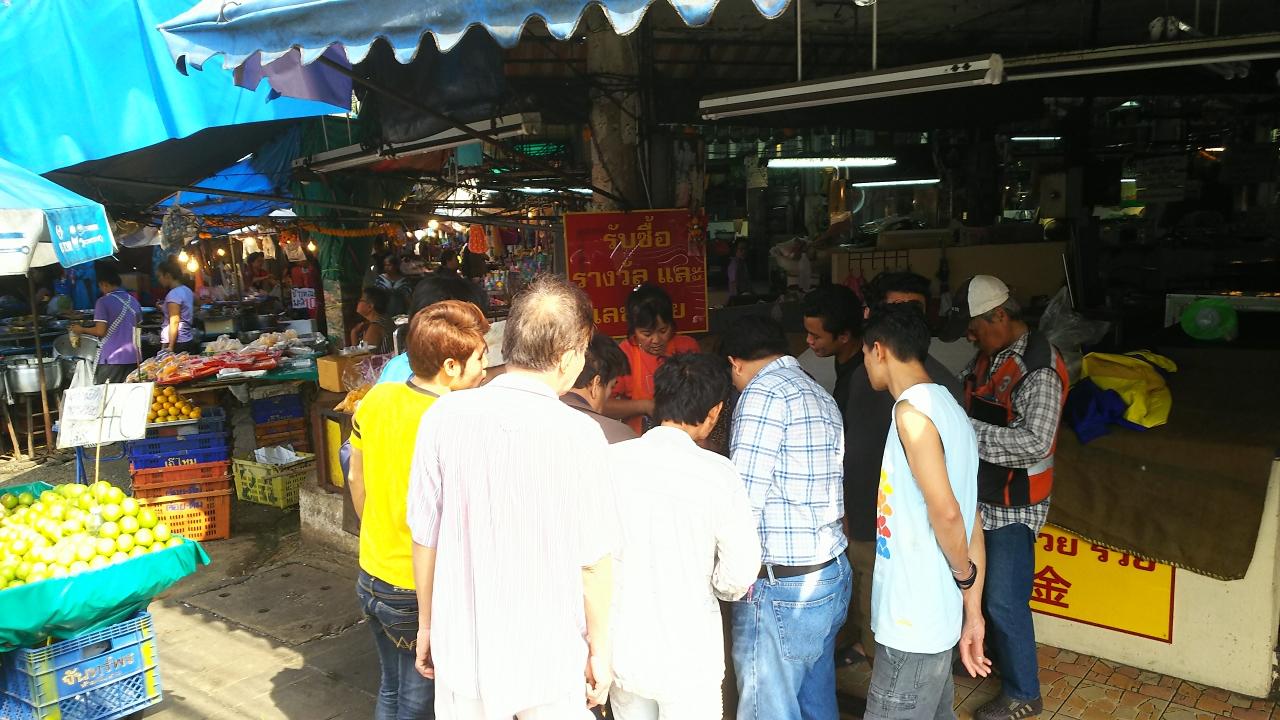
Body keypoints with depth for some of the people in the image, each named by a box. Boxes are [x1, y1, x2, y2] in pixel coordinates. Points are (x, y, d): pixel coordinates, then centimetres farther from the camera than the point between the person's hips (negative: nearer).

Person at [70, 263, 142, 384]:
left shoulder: (104, 302, -7)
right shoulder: (133, 301, 12)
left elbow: (100, 331, -11)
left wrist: (82, 330, 5)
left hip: (112, 359, -6)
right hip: (133, 358, 6)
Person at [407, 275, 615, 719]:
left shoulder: (444, 416, -11)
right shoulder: (578, 435, -19)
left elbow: (424, 537, -2)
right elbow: (593, 560, -13)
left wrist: (426, 624, 13)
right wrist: (600, 650, 2)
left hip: (462, 648, 3)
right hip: (549, 659, -2)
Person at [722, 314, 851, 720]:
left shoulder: (764, 393, -13)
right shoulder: (819, 394, 14)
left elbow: (745, 500, -18)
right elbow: (805, 489, 12)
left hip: (781, 586, -9)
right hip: (832, 575, 9)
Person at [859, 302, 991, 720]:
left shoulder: (911, 408, -17)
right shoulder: (948, 407, 12)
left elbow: (945, 512, -25)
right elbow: (971, 519, 12)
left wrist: (964, 576, -6)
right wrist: (973, 613, 13)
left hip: (912, 624, -9)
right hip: (938, 618, 9)